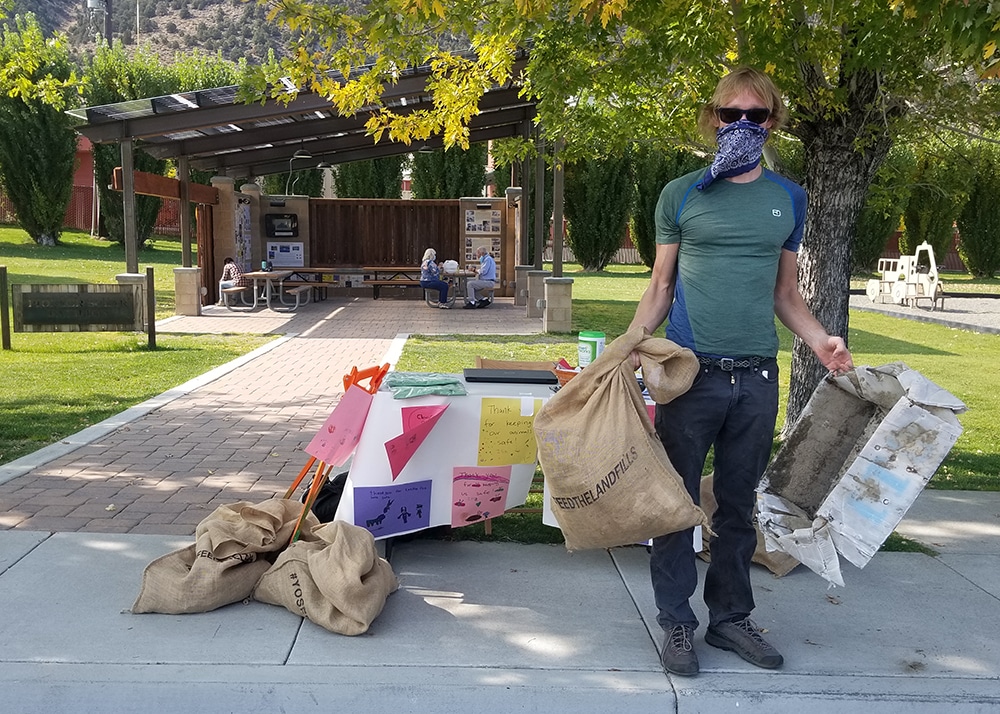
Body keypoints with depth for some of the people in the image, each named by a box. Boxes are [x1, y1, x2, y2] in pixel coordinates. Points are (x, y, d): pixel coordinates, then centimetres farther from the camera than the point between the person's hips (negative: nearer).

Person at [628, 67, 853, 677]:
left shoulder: (789, 198, 11)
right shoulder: (682, 195, 4)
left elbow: (786, 293, 16)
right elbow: (660, 287, 7)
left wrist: (820, 340, -1)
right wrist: (632, 345, -10)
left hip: (758, 376, 3)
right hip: (690, 371, -2)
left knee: (739, 505, 11)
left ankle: (731, 617, 26)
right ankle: (678, 621, 16)